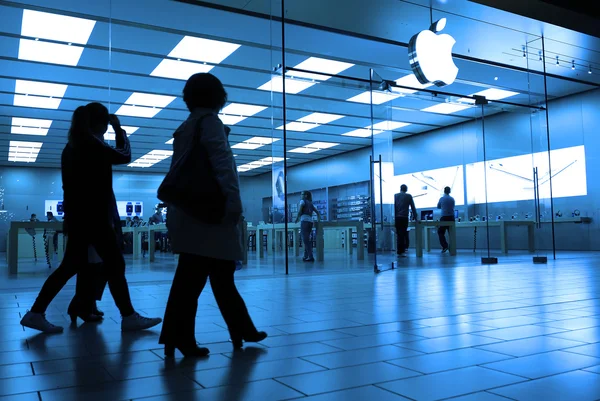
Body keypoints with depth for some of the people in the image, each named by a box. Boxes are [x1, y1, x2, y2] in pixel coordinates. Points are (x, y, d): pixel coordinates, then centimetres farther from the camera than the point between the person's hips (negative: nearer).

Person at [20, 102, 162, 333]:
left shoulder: (72, 146, 14)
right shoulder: (92, 144, -13)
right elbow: (125, 156, -4)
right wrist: (118, 129, 6)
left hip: (78, 216, 9)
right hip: (93, 216, -9)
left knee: (71, 265, 13)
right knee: (115, 264, -4)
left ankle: (36, 313, 14)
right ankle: (129, 317, 1)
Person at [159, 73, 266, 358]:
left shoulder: (184, 128, 21)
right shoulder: (209, 121, -3)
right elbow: (221, 162, -15)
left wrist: (173, 211, 20)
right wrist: (234, 201, -18)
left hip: (188, 212, 9)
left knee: (222, 277, 11)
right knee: (192, 278, -5)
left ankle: (241, 331, 19)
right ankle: (178, 338, 0)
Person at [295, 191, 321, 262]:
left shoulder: (302, 201, 3)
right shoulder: (311, 203, 23)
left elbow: (299, 210, -11)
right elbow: (317, 212, 20)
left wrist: (297, 218, -2)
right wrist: (318, 220, 20)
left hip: (304, 221, -7)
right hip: (310, 221, 7)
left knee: (306, 240, -9)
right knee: (307, 239, 15)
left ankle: (311, 257, -16)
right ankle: (306, 256, 17)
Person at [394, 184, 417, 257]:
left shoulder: (395, 196, 8)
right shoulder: (409, 196, 4)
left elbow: (394, 207, 9)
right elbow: (413, 207, 7)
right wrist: (415, 217, 15)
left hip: (397, 218, 2)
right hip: (404, 217, -2)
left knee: (399, 234, 8)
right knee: (403, 234, -1)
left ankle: (399, 250, 10)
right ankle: (401, 252, -1)